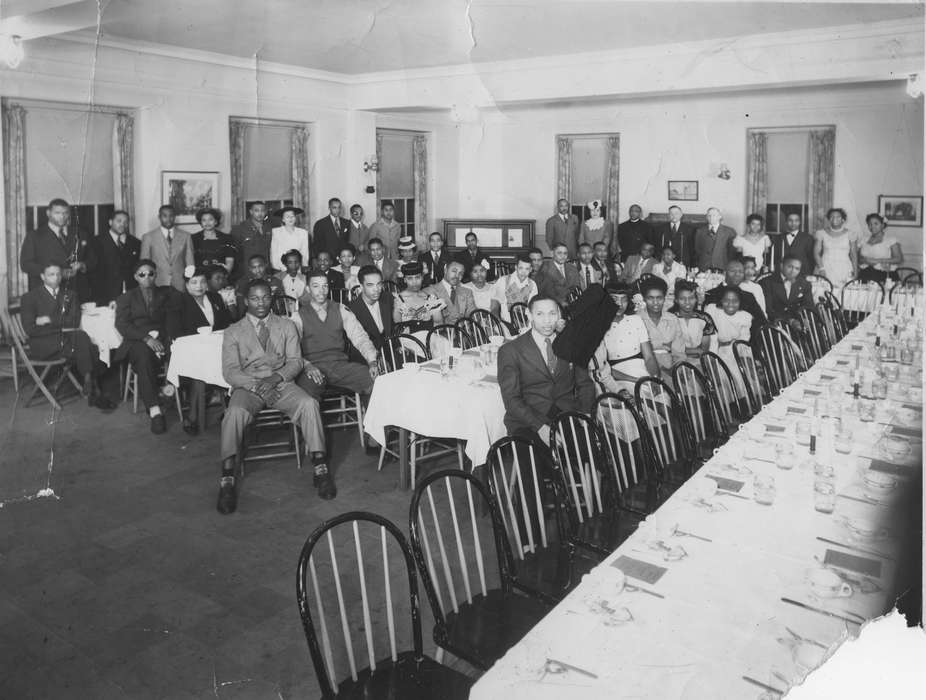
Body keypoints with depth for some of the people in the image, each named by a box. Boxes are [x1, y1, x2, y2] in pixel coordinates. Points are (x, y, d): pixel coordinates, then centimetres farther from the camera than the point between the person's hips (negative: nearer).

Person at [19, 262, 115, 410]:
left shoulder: (70, 295, 19)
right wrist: (62, 327, -10)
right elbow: (30, 329, -5)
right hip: (43, 346, -3)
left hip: (67, 340, 3)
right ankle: (94, 390, -28)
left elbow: (75, 321, 3)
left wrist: (49, 320, -7)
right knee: (81, 337, -31)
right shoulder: (29, 297, 8)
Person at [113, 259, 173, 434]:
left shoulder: (165, 295, 24)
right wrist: (146, 338, -13)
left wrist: (168, 337, -8)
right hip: (136, 342, -2)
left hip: (161, 340, 2)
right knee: (144, 355, -37)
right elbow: (122, 325, 3)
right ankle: (154, 410, -45)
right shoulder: (127, 298, 18)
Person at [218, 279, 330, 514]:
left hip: (282, 384, 1)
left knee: (309, 404, -29)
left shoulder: (287, 326, 15)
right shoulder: (233, 332, 10)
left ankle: (320, 468, -24)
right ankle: (227, 480, -32)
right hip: (248, 386, -1)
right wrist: (255, 385, -17)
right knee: (235, 412, -34)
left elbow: (295, 361, 7)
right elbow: (230, 371, 0)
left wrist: (277, 377, -13)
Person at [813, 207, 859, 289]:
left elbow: (854, 255, 8)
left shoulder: (850, 234, 9)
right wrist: (821, 268, -10)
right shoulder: (821, 233, 8)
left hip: (844, 271, 0)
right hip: (825, 269, 0)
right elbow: (816, 253, 4)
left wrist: (855, 272, 0)